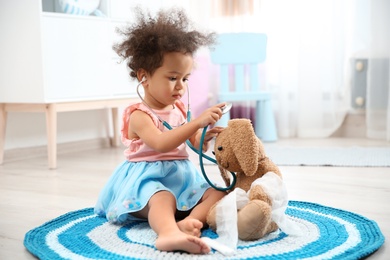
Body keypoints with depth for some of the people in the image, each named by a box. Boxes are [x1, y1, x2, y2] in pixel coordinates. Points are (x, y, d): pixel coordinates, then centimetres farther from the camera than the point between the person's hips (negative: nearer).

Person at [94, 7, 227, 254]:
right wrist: (197, 121, -33)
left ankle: (187, 223, -40)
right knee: (162, 197, -39)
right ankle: (169, 233, -68)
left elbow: (197, 145, 16)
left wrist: (206, 136, -10)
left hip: (182, 176, 8)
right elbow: (161, 143, -29)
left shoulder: (180, 110, 12)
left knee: (217, 192, -12)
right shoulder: (139, 115, -11)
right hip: (148, 178, -7)